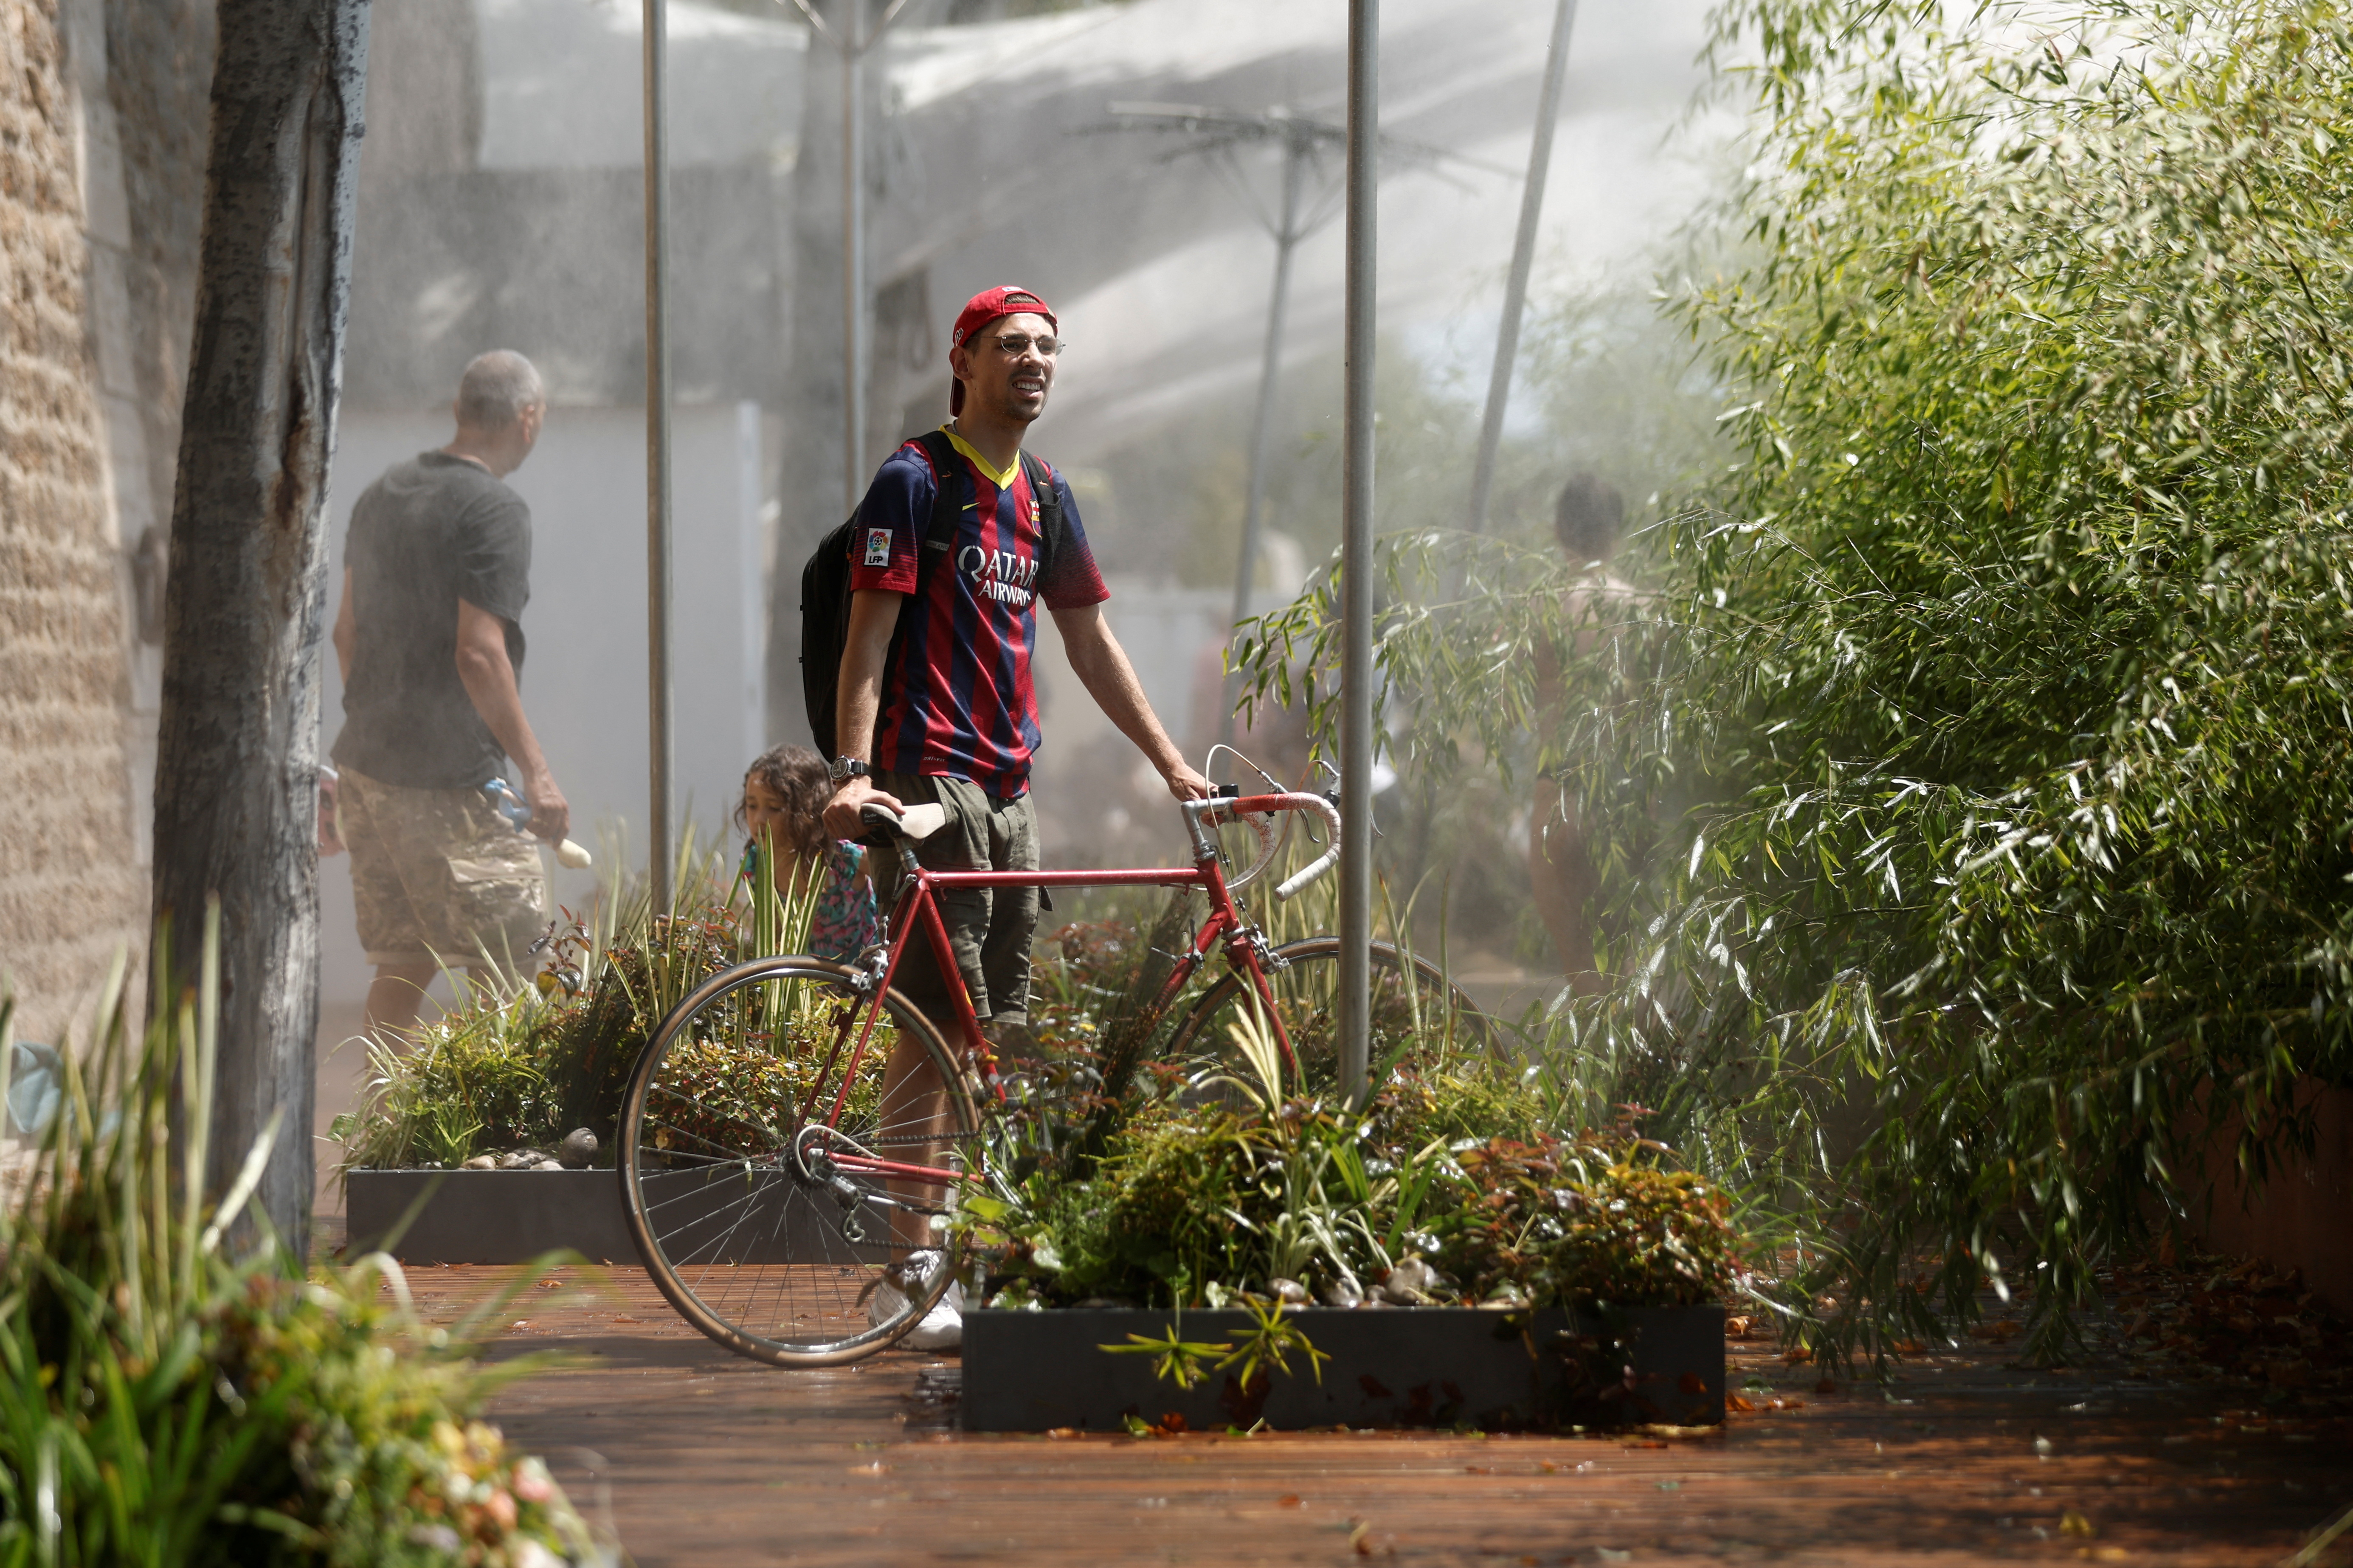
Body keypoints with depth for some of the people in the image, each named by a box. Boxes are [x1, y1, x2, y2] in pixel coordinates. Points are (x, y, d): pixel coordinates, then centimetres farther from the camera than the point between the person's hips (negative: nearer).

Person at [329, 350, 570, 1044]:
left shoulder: (382, 493, 13)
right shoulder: (495, 511, -12)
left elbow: (347, 631, 18)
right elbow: (478, 654, -19)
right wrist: (535, 771, -15)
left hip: (366, 760, 8)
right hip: (449, 778, -8)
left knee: (402, 962, 12)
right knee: (509, 958, -2)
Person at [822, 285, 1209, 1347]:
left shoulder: (1045, 500, 17)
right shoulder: (914, 482, -5)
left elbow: (1090, 643, 22)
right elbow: (870, 634, -11)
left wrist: (1171, 764, 19)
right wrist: (854, 771, -22)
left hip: (1009, 785, 8)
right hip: (929, 781, -8)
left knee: (999, 1030, 7)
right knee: (940, 1030, -11)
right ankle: (909, 1277, -9)